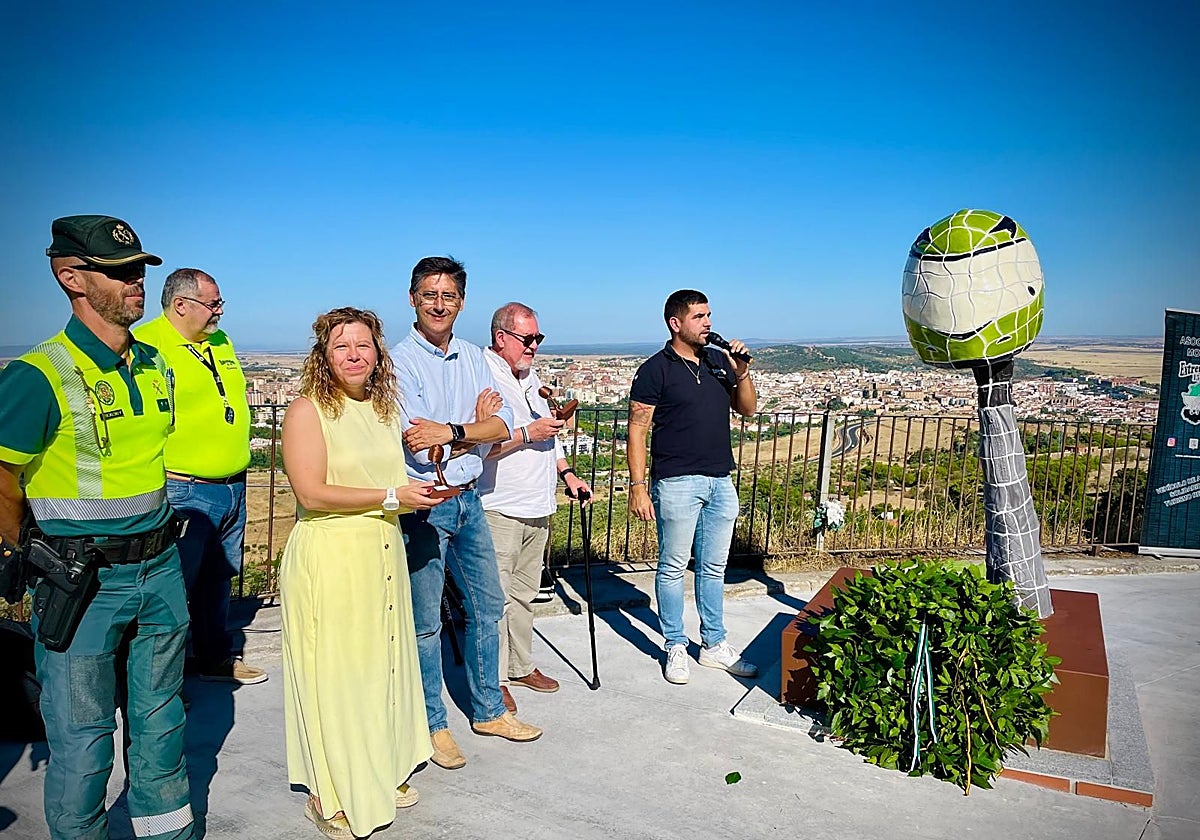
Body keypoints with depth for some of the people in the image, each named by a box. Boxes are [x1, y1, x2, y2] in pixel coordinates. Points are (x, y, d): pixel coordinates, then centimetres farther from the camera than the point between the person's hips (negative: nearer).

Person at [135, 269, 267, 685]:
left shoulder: (221, 342, 14)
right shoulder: (144, 345, -11)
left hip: (233, 487, 8)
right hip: (184, 491, -7)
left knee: (219, 580, 18)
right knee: (177, 585, 1)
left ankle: (218, 658, 33)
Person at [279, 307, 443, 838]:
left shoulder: (384, 407, 10)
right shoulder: (307, 411, -12)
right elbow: (311, 493, -19)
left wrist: (417, 494, 4)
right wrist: (391, 497, -18)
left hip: (383, 551, 7)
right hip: (328, 557, -6)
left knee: (382, 662, 15)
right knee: (335, 671, 4)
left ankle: (381, 773, 34)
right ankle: (330, 797, 22)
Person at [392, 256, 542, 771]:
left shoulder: (474, 358, 7)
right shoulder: (399, 361, -11)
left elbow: (503, 425, -4)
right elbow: (418, 443, -21)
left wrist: (450, 430, -20)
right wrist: (475, 423, -8)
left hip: (469, 499, 6)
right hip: (423, 505, -6)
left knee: (487, 607, 16)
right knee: (425, 622, 7)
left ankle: (488, 710, 34)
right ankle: (432, 725, 25)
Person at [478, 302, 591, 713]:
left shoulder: (530, 376, 16)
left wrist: (566, 472, 17)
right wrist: (527, 433, -19)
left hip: (537, 507, 9)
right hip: (498, 509, -9)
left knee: (524, 594, 17)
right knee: (497, 598, -2)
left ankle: (520, 665, 30)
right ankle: (492, 680, 11)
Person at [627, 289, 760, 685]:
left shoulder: (719, 361, 9)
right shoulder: (655, 369, -8)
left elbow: (747, 408, 14)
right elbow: (637, 430, -9)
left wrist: (742, 371, -3)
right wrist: (637, 486, -15)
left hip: (720, 482, 6)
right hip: (677, 484, -6)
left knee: (714, 569, 15)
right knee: (673, 568, 5)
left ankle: (714, 644, 28)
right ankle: (676, 647, 19)